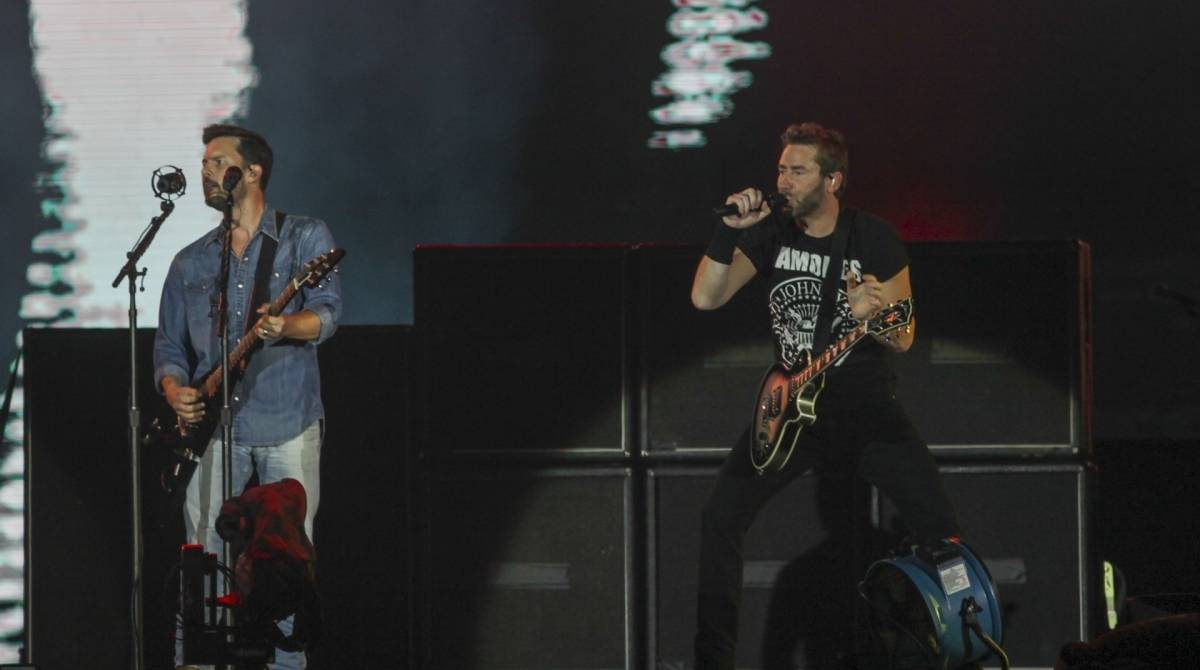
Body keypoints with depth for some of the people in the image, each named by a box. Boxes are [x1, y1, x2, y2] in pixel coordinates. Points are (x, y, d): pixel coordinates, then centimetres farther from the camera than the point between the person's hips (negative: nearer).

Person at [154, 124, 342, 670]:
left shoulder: (306, 239, 4)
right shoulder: (191, 262, 17)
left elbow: (326, 314, -11)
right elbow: (169, 344, 18)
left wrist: (286, 325, -32)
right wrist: (175, 389, -3)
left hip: (288, 424, -3)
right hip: (213, 422, 3)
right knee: (204, 555, -4)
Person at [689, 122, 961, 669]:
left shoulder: (873, 238, -8)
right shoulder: (771, 231, -1)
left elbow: (904, 338, -4)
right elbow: (706, 298, -8)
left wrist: (873, 314, -27)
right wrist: (729, 231, -20)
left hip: (865, 402, -2)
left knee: (938, 524, -14)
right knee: (719, 519, -12)